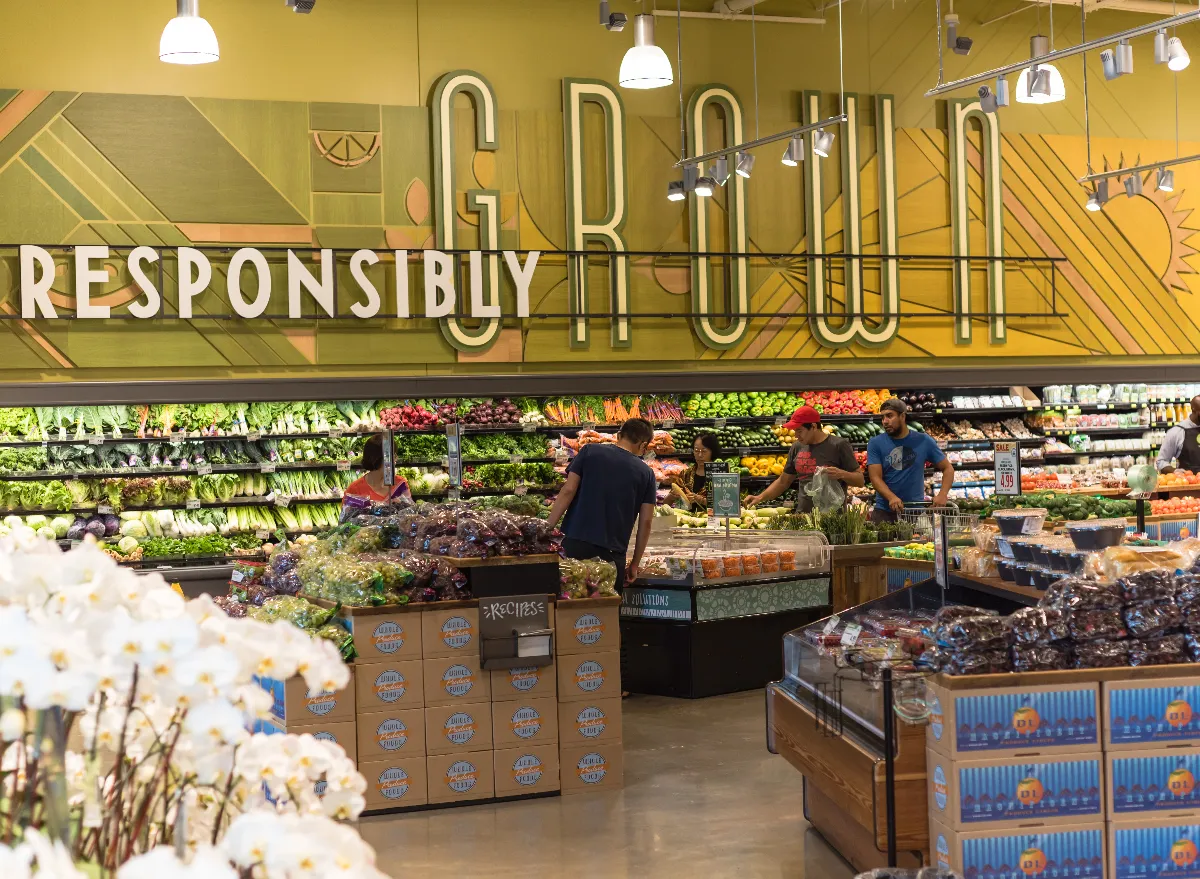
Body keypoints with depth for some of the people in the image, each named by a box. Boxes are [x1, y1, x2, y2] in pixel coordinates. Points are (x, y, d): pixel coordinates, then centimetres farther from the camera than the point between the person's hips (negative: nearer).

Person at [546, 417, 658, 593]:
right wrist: (635, 564, 13)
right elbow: (645, 522, 5)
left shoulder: (589, 451, 5)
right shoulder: (646, 473, 7)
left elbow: (568, 491, -3)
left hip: (575, 543, 0)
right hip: (612, 552, 0)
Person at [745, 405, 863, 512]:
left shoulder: (839, 446, -5)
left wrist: (841, 474, -20)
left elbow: (860, 481, -2)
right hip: (803, 515, 4)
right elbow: (783, 482, 17)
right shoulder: (797, 448, 9)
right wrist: (760, 498, 6)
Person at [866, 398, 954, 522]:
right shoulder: (876, 443, -3)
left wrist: (942, 494, -13)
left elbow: (948, 468, 5)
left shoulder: (923, 441, 0)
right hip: (884, 511, 0)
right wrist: (891, 497, -29)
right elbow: (875, 477, -10)